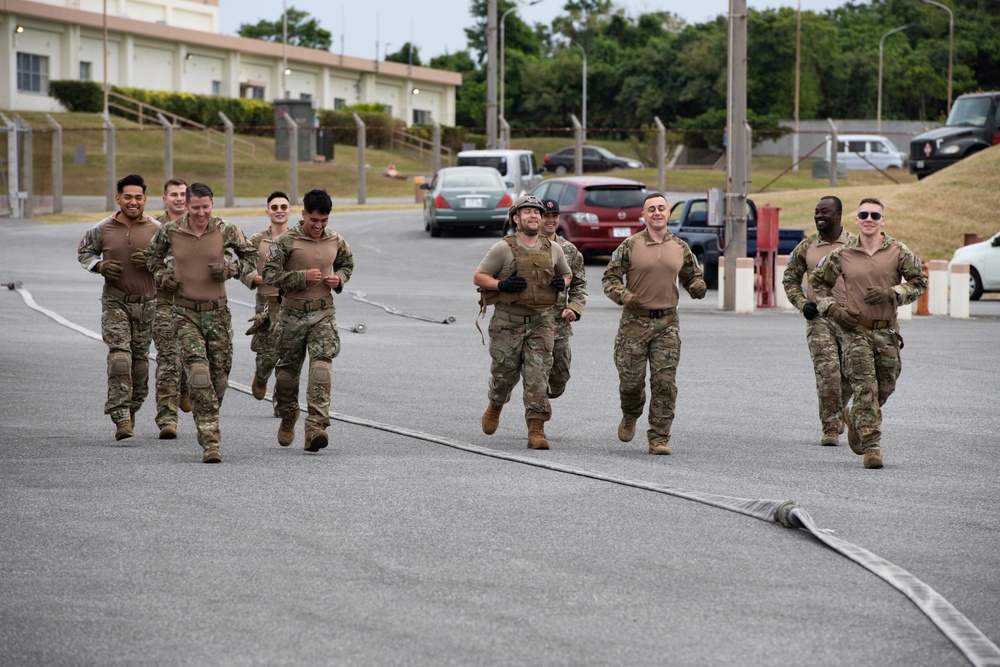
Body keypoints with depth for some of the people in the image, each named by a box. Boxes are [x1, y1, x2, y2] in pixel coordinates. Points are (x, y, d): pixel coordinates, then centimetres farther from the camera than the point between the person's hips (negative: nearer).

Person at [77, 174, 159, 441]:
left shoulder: (156, 230, -1)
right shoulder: (102, 229, 0)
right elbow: (84, 252, 16)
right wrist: (100, 265, -5)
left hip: (146, 303, 1)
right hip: (115, 301, -1)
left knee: (140, 358, 7)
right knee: (119, 355, -15)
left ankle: (132, 409, 28)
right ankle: (121, 417, -17)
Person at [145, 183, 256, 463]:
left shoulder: (226, 231, -4)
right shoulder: (170, 231, -3)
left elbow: (249, 255, 11)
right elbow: (152, 254, 18)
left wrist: (231, 269, -7)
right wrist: (162, 276, 1)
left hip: (217, 312, 2)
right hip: (186, 313, -2)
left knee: (219, 377, 7)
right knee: (198, 373, -17)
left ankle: (206, 428, 33)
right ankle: (211, 442, -18)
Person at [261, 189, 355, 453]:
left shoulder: (336, 242, 4)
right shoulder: (286, 241, -7)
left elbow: (347, 265, 23)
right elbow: (270, 274, -11)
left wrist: (339, 279, 1)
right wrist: (302, 277, -20)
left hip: (323, 313, 1)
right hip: (293, 312, -1)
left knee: (321, 367, -16)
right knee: (287, 370, 9)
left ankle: (316, 426, -23)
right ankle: (288, 418, 36)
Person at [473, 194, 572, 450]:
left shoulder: (553, 249, 8)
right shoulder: (503, 249, -4)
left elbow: (567, 273, 25)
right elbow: (478, 277, -1)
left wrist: (562, 282, 2)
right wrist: (501, 285, -18)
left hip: (541, 323, 2)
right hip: (508, 322, -2)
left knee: (538, 376, -7)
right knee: (505, 373, 7)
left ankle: (536, 430, -7)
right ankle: (495, 406, 39)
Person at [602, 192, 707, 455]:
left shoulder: (680, 248, 8)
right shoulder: (630, 246, -1)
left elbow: (692, 275, 21)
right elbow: (609, 278, 0)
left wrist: (698, 287, -3)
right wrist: (624, 296, -19)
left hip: (667, 323, 2)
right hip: (634, 322, -2)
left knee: (664, 382, -5)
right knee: (631, 380, 2)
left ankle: (658, 438, 1)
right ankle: (630, 418, 35)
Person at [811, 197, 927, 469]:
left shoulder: (898, 252, -1)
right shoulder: (842, 255, 0)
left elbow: (919, 282, 3)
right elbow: (819, 282, 12)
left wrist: (890, 293, -13)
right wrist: (833, 309, -3)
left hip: (887, 332, 2)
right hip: (855, 330, -2)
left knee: (885, 388, 12)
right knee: (864, 388, -11)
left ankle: (855, 419, 41)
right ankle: (872, 447, -10)